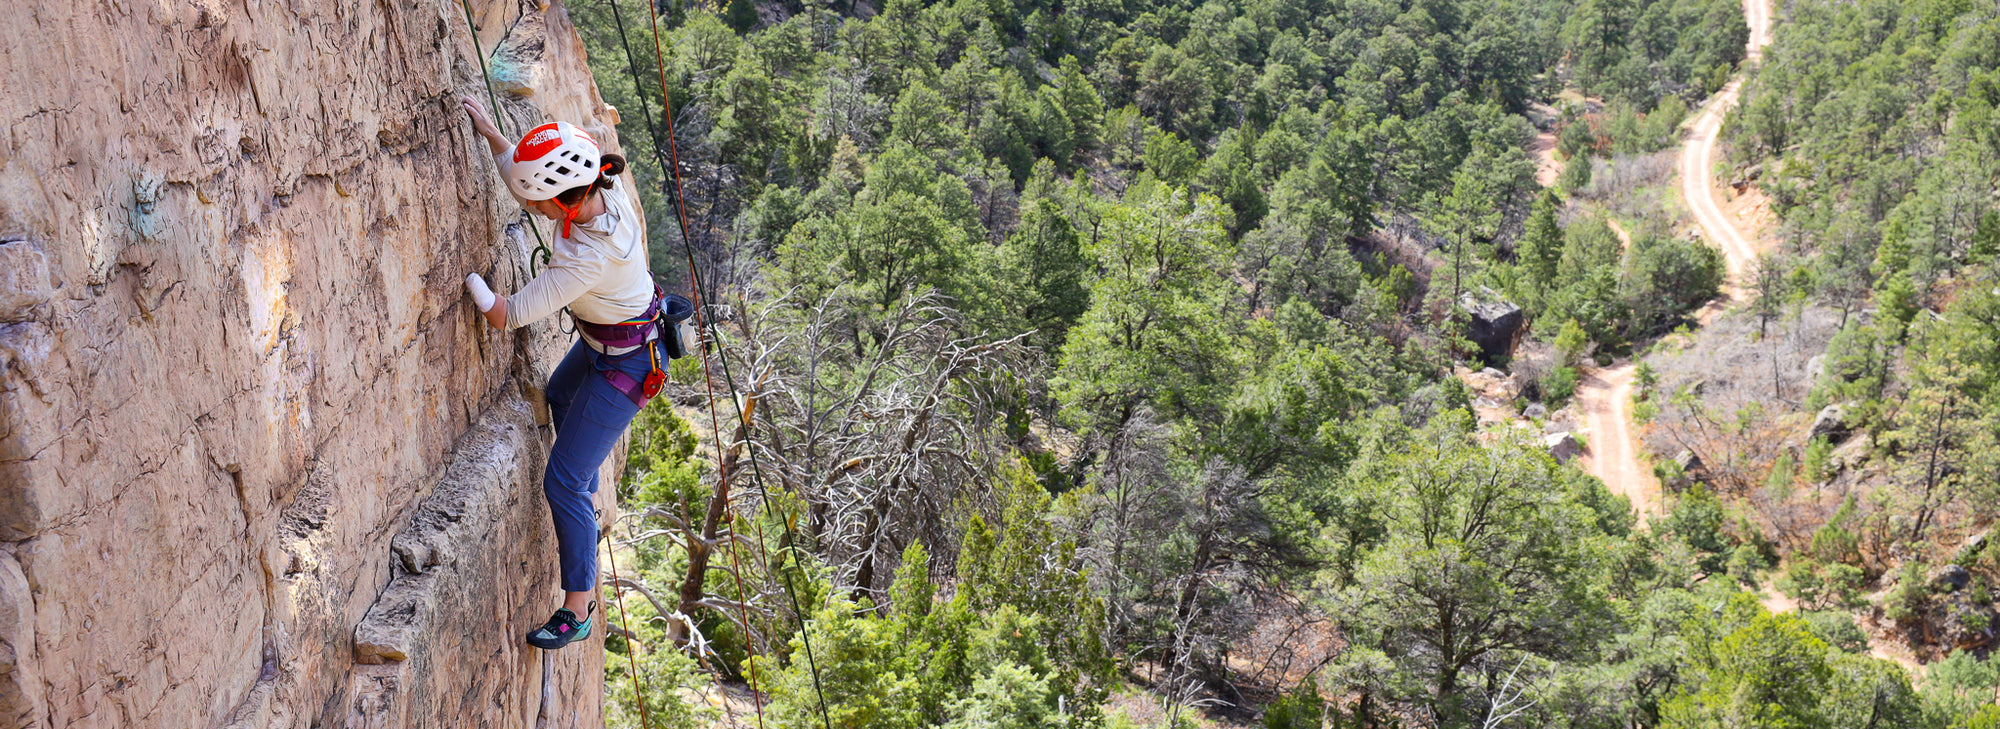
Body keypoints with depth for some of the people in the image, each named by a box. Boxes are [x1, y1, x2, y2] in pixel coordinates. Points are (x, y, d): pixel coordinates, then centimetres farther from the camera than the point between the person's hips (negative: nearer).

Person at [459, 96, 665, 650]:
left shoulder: (586, 259, -39)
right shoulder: (607, 193, -17)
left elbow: (506, 317, -29)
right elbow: (522, 176, 6)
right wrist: (488, 132, 4)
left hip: (626, 365, -10)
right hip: (603, 339, 10)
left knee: (563, 481, -6)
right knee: (559, 396, 37)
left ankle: (577, 610, 6)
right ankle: (584, 521, 58)